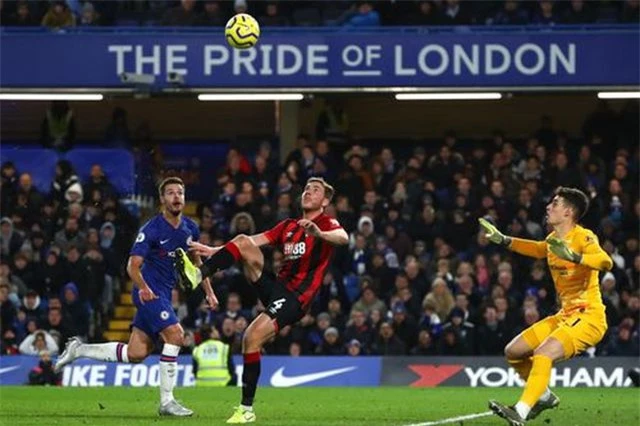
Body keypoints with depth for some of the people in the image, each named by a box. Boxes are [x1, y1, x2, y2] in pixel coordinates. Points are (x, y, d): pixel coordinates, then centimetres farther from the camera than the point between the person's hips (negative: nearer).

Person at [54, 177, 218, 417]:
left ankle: (79, 350, 22)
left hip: (164, 293, 8)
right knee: (175, 334, -22)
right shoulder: (151, 230, -15)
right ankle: (166, 402, -15)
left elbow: (195, 262, 22)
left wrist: (208, 291, 17)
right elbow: (133, 265, -19)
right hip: (150, 293, -8)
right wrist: (143, 287, -36)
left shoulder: (190, 229, 6)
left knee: (136, 354, 5)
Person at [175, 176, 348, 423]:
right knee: (243, 242, -12)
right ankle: (198, 275, -28)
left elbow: (343, 238, -24)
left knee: (252, 338, -21)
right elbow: (255, 241, 17)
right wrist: (213, 251, 8)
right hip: (275, 286, 6)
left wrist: (318, 233, -46)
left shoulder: (327, 224, -1)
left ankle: (246, 409, -13)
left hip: (295, 298, -6)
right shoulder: (288, 226, 21)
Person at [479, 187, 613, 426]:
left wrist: (574, 256, -48)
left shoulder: (583, 237, -13)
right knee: (513, 352, 9)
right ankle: (545, 397, 26)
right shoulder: (554, 239, 12)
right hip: (565, 315, 9)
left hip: (588, 317, -9)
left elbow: (606, 262, -33)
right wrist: (504, 241, 30)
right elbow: (538, 249, 38)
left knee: (542, 356, -29)